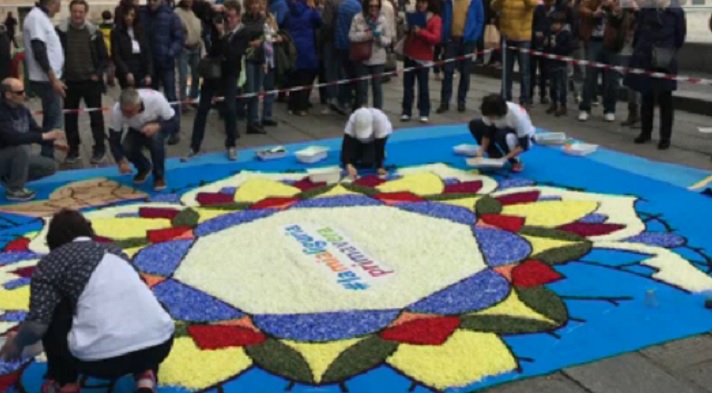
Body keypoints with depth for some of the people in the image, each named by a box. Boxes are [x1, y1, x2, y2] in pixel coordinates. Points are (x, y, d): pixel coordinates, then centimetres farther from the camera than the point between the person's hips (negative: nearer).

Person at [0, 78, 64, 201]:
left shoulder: (22, 109, 0)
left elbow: (35, 130, 9)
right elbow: (13, 137, -38)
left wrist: (53, 141, -7)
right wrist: (44, 136, -35)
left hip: (19, 157, 8)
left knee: (50, 166, 1)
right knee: (23, 148, -36)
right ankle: (14, 190, -20)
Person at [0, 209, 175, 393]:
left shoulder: (50, 262, 13)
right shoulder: (114, 251, 28)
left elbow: (37, 326, 2)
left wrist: (17, 344, 24)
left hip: (102, 358, -4)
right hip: (160, 344, 4)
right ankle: (146, 376, 18)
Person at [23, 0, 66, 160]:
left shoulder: (42, 17, 13)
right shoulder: (36, 17, -17)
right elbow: (39, 53, -23)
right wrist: (54, 79, -22)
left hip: (49, 79, 10)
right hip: (46, 80, -10)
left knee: (51, 119, 15)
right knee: (54, 121, -6)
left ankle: (47, 158, 23)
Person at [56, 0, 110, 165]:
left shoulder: (94, 32, -2)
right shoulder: (61, 31, -3)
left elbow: (104, 57, 3)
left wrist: (98, 74, -7)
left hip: (91, 81, -1)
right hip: (70, 82, 1)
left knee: (96, 116, 5)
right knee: (70, 117, 7)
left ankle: (99, 148, 15)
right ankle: (73, 149, 19)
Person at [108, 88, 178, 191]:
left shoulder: (156, 99, -39)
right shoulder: (117, 111, -31)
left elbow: (174, 123, -28)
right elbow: (114, 139, -19)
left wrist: (157, 126, -46)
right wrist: (121, 162, -30)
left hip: (159, 125, -3)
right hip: (137, 130, 3)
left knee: (155, 138, -35)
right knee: (127, 148, -24)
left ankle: (159, 176, -12)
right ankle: (144, 168, 9)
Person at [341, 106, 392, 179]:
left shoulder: (380, 120, -41)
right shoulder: (352, 120, -36)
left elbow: (379, 146, -32)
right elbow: (346, 144, -36)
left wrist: (379, 167, -30)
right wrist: (349, 165, -48)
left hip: (377, 137, -2)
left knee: (367, 162, -23)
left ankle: (380, 156, 9)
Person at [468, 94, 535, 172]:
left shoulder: (518, 115, -37)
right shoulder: (490, 113, -24)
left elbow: (523, 145, -31)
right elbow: (487, 133, -11)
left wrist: (505, 158, -40)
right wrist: (481, 151, -24)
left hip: (522, 139, -6)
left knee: (502, 135, -40)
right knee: (474, 124, -13)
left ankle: (516, 161, -13)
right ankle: (495, 156, -3)